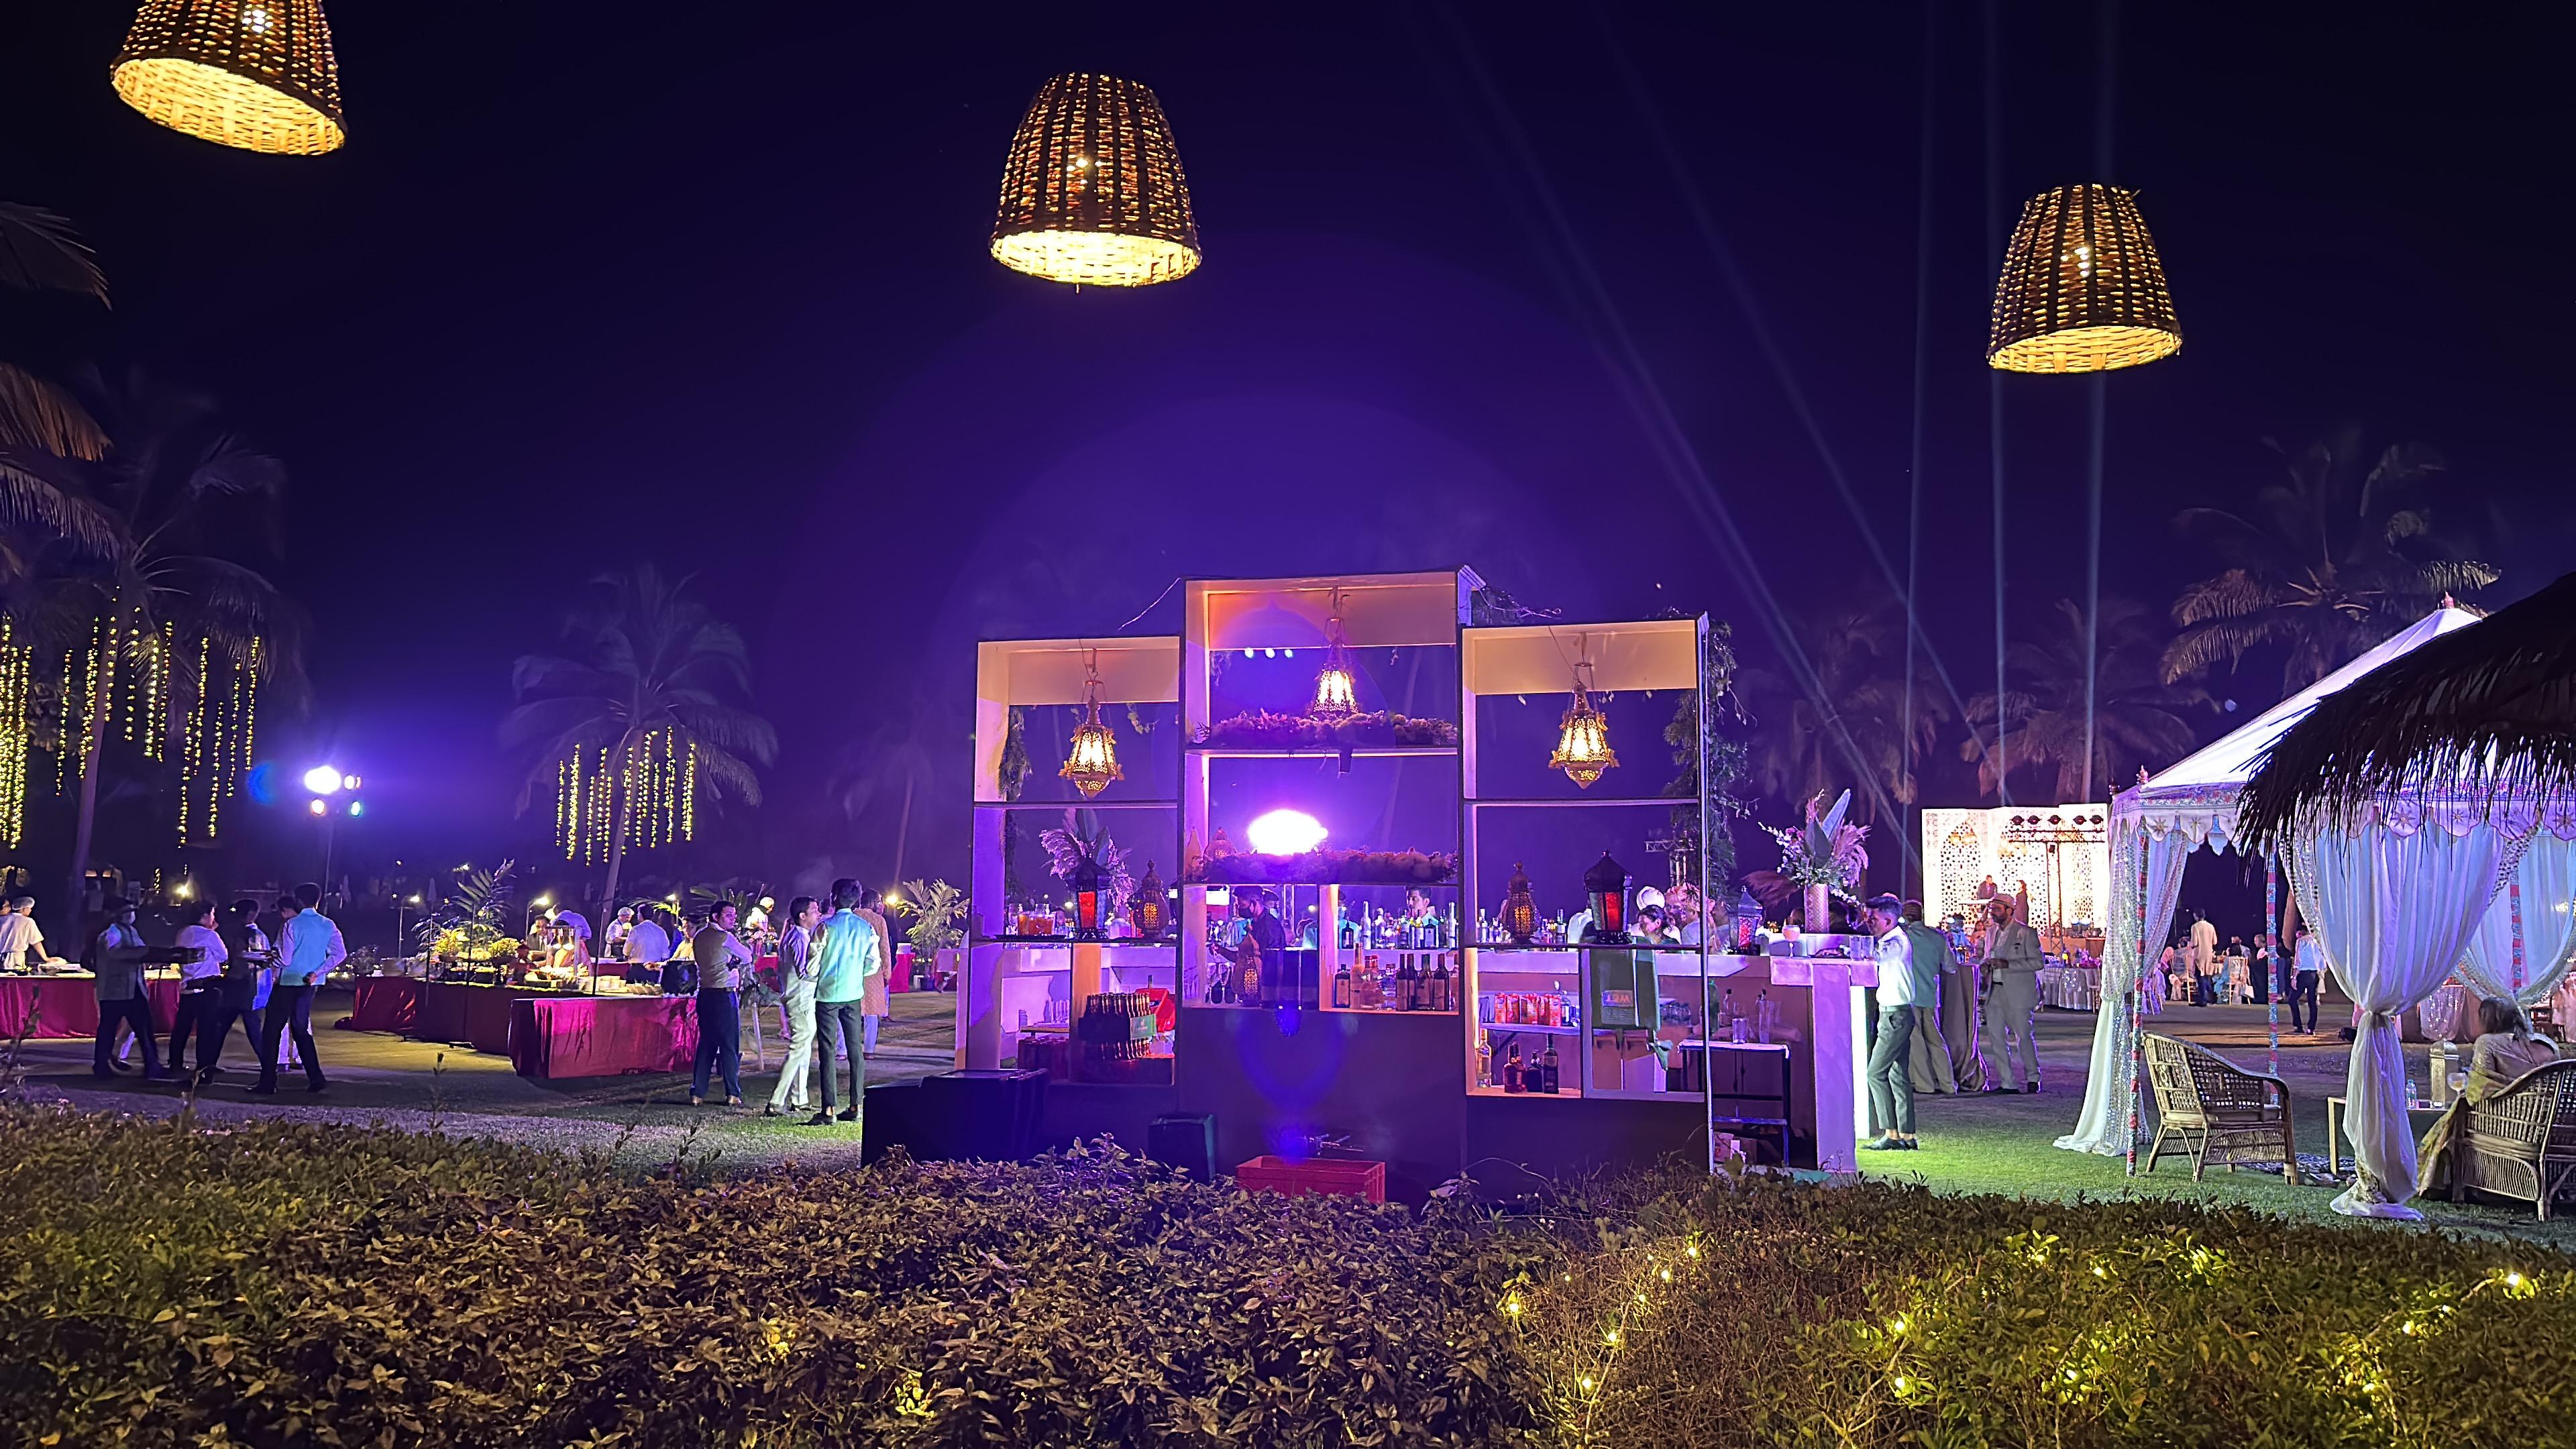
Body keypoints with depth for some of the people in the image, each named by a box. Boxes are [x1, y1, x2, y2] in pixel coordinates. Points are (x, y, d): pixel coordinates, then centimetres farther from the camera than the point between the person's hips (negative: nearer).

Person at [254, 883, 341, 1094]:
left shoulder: (292, 925, -12)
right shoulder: (329, 926, 3)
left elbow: (284, 959, -15)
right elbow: (340, 954, -7)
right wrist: (317, 972, -4)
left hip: (288, 982, -6)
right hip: (310, 984, 6)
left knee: (271, 1030, 2)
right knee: (300, 1028, 17)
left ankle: (268, 1083, -1)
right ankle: (315, 1078, 10)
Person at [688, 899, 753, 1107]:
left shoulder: (699, 937, 13)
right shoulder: (724, 937, -10)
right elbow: (747, 957, -2)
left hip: (705, 994, 7)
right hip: (724, 995, -7)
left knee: (706, 1044, 10)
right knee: (730, 1045, -2)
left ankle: (697, 1094, 8)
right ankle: (733, 1094, -1)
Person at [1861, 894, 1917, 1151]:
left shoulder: (1898, 941, -14)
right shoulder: (1890, 941, 17)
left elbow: (1875, 956, -27)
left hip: (1896, 1014, -10)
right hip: (1895, 1014, 10)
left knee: (1876, 1072, -11)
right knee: (1898, 1074, 9)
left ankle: (1891, 1135, -10)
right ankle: (1907, 1136, 11)